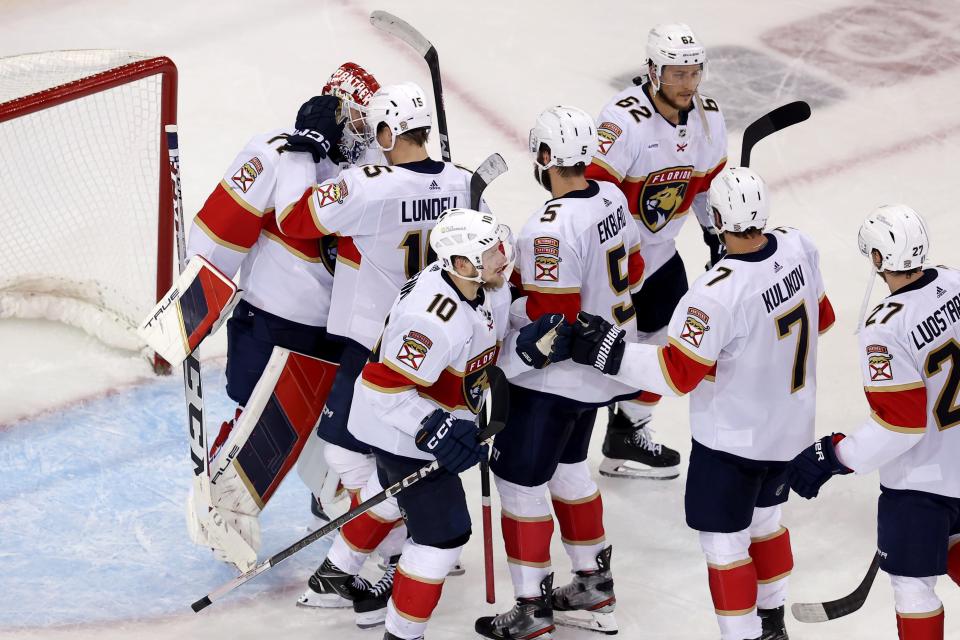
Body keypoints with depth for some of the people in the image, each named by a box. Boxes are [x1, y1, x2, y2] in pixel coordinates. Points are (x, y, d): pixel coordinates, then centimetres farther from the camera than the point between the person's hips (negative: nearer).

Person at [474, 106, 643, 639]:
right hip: (602, 369, 9)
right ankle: (595, 584, 34)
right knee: (567, 467, 24)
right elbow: (631, 273, 12)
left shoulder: (551, 228, -27)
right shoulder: (613, 198, -1)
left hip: (556, 379, -9)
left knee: (520, 479, 2)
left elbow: (551, 320, -25)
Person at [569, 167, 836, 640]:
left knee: (725, 542, 6)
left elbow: (676, 374, -27)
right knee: (763, 518, 27)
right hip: (792, 424, 8)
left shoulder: (718, 293, -32)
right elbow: (820, 317, 6)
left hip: (734, 437, -8)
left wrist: (608, 352, -21)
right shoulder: (800, 249, -12)